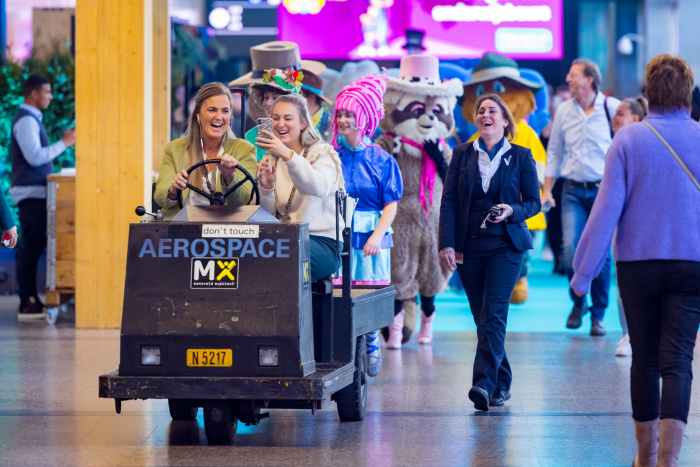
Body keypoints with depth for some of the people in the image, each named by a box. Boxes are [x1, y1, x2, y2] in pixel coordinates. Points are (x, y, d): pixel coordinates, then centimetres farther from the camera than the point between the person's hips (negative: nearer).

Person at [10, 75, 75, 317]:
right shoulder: (26, 120, -14)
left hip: (35, 192, 10)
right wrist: (64, 143, -17)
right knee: (31, 247, -9)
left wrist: (62, 143, 15)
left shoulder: (31, 119, 18)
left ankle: (30, 299, 14)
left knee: (33, 247, 10)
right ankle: (27, 303, -8)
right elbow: (35, 156, -23)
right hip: (31, 192, -10)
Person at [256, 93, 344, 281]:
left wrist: (288, 155, -37)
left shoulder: (323, 153, 1)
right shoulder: (270, 160, 15)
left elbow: (320, 188, -25)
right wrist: (266, 189, -14)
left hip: (323, 241, -4)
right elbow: (267, 215, 8)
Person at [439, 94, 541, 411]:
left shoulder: (521, 156, 4)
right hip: (469, 246, 3)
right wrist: (446, 244, -7)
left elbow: (533, 202, 6)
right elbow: (448, 201, 3)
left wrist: (512, 212, -16)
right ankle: (501, 383, 18)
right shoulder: (462, 154, 8)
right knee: (482, 318, 6)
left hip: (505, 245, -3)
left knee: (493, 315, -15)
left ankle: (484, 383, -21)